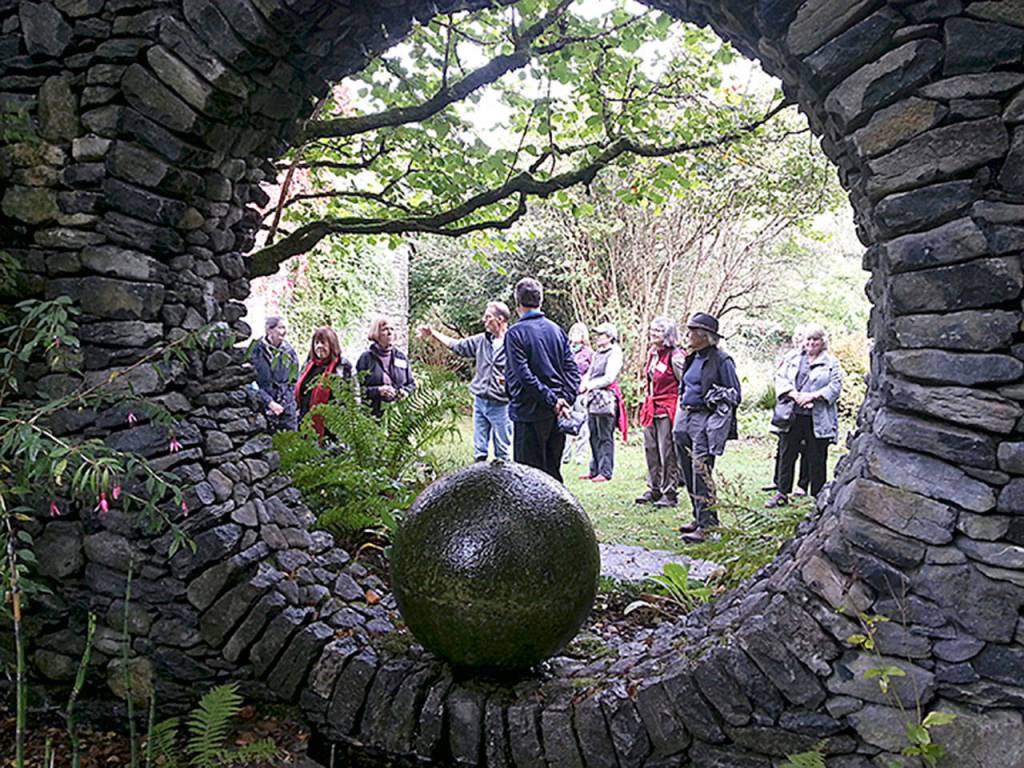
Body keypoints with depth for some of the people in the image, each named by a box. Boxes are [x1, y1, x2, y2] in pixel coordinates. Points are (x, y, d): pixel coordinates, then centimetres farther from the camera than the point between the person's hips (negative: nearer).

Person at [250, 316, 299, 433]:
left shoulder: (289, 352, 7)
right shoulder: (257, 351, -3)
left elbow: (292, 381, 9)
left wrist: (282, 403, -3)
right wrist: (270, 402, -12)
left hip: (286, 407, 3)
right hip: (262, 406, -3)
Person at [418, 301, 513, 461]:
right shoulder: (482, 340, 8)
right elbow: (457, 345, 15)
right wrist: (433, 334, 13)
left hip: (501, 405, -6)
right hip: (480, 401, 6)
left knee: (502, 453, 5)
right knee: (479, 450, 12)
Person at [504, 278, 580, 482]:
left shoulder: (515, 333, -9)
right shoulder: (557, 330, 9)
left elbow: (523, 375, -16)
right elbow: (573, 369, 4)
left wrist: (552, 400, -13)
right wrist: (565, 399, -4)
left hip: (529, 413, -6)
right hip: (556, 416, 6)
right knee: (553, 470, 14)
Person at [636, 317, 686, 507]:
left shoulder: (675, 356, -13)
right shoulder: (652, 353, 12)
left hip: (667, 410, -8)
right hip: (651, 409, 8)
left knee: (668, 453, -3)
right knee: (651, 450, 12)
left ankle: (670, 493, 6)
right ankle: (654, 489, 22)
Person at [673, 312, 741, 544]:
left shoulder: (721, 361, -9)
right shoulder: (692, 359, 15)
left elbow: (734, 395, -4)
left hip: (706, 420, -8)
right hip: (685, 419, 8)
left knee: (701, 472, -12)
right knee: (687, 472, 12)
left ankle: (707, 526, -7)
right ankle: (701, 518, 24)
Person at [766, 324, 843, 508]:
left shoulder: (831, 363, 4)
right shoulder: (794, 360, 14)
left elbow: (835, 387, -5)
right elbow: (780, 379, 5)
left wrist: (812, 396, -17)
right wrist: (794, 394, -12)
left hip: (818, 420, -3)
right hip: (793, 416, 3)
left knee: (817, 459, 3)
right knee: (786, 454, 6)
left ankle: (817, 497, 14)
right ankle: (782, 494, 15)